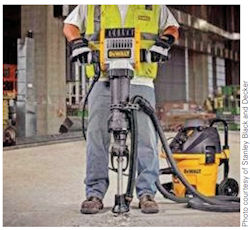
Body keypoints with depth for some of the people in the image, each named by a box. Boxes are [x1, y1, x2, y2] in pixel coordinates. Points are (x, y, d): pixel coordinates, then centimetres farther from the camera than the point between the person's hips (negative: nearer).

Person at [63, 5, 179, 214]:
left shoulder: (154, 6, 14)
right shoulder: (91, 6, 15)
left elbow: (172, 26, 22)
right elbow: (70, 24, 23)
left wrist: (165, 41, -1)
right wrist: (76, 41, 2)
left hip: (140, 82, 0)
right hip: (103, 81, 1)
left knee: (146, 138, -4)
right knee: (96, 137, -1)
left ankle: (147, 193, 7)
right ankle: (95, 193, 9)